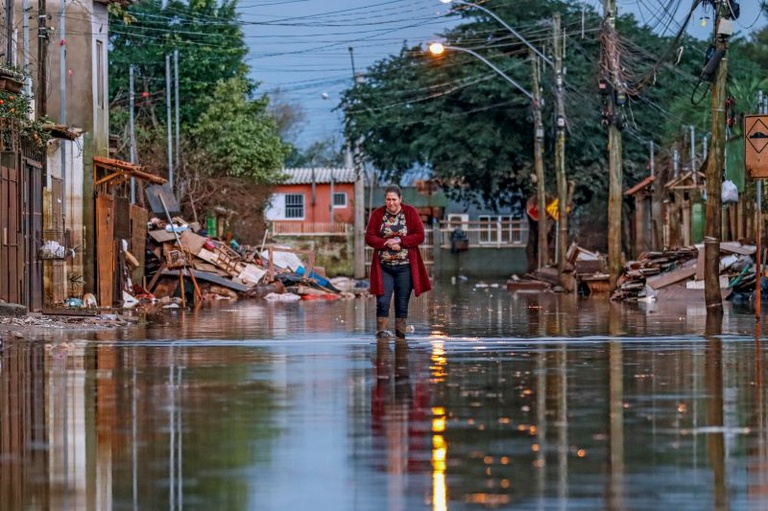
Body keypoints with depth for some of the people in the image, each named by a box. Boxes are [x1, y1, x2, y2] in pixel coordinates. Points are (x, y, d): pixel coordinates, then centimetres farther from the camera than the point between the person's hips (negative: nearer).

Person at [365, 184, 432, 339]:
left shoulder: (410, 212, 0)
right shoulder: (377, 214, 1)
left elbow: (420, 236, -4)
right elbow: (369, 238, -2)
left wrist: (400, 241, -16)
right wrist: (388, 243, -16)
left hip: (405, 267, 0)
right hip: (383, 267, 0)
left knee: (402, 303, 5)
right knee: (382, 302, -10)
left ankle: (401, 335, 11)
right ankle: (382, 331, -7)